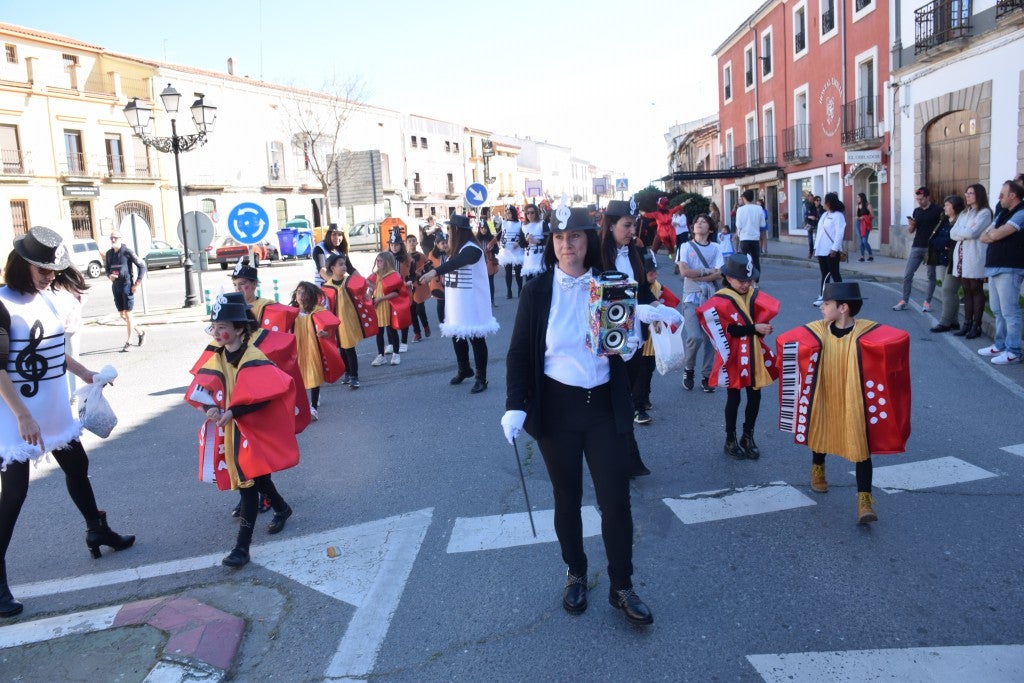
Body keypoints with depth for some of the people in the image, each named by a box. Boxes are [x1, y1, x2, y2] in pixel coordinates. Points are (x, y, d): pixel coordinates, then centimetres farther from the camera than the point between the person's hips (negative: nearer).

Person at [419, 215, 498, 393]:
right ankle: (464, 370, 35)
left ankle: (481, 378, 7)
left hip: (472, 304, -9)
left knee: (476, 338, -1)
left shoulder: (472, 249, -17)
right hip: (456, 304, 9)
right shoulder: (455, 249, 13)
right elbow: (450, 266, 15)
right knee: (457, 336, 16)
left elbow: (456, 262, -34)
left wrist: (435, 271, -48)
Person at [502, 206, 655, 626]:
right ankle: (575, 574, 34)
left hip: (605, 407, 1)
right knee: (567, 498, 13)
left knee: (616, 500, 2)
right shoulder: (537, 290, -3)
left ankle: (621, 587, 19)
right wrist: (515, 406, -13)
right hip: (556, 407, 0)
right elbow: (518, 352, -3)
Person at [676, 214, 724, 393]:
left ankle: (706, 376, 15)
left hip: (711, 297, 2)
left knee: (710, 338, 3)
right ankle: (688, 369, 9)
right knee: (694, 337, -16)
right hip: (692, 298, -2)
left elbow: (719, 274, -5)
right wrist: (706, 272, -4)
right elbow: (684, 272, -9)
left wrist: (695, 275, -11)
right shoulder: (686, 247, 5)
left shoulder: (715, 248, 8)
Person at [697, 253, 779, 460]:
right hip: (734, 357, -5)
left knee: (755, 397, 10)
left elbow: (763, 322, -4)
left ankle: (748, 437, 28)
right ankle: (730, 441, 20)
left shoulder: (755, 296, 4)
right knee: (734, 398, 6)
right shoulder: (720, 301, -12)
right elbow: (731, 330, -19)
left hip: (754, 355, 5)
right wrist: (754, 328, -23)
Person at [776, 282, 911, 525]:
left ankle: (865, 501, 2)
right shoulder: (816, 331, -8)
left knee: (861, 448, -3)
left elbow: (899, 338, -22)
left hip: (853, 403, -3)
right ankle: (817, 470, 52)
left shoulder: (867, 332, -15)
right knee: (819, 434, 23)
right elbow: (785, 341, -5)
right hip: (823, 400, 3)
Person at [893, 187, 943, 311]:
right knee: (907, 274, 0)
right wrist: (911, 225, -4)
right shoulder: (917, 211, 12)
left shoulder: (937, 210, -4)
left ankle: (927, 302, 11)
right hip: (916, 247, 5)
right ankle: (904, 301, 6)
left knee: (931, 275, 5)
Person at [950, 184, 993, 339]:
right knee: (967, 291, 7)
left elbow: (972, 233, -16)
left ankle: (976, 326, 1)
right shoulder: (964, 214, 20)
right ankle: (967, 324, 10)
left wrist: (960, 231, 1)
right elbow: (953, 233, 8)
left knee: (976, 290, -2)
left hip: (975, 258, -7)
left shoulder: (984, 213, -3)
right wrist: (966, 232, -8)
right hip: (961, 257, 7)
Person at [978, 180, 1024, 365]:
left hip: (1009, 270, -9)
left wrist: (992, 233, 4)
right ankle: (1000, 345, 23)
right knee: (997, 310, 14)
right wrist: (993, 235, -6)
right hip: (994, 268, 9)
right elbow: (983, 237, 15)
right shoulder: (1002, 213, 18)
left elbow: (996, 235, -18)